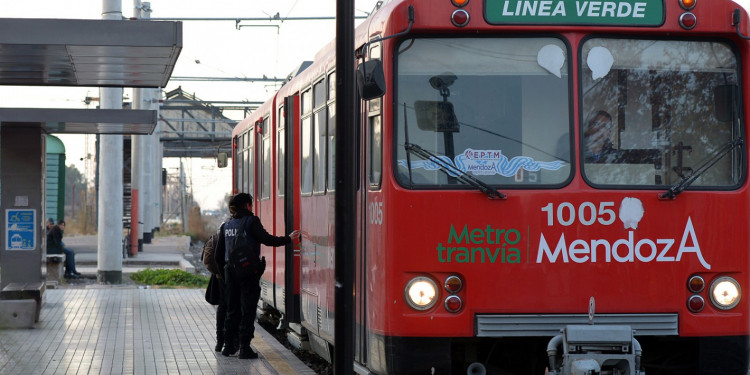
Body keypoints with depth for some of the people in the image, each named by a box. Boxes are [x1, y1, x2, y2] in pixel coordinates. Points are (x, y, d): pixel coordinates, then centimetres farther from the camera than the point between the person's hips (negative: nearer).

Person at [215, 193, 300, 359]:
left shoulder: (226, 225, 10)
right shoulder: (251, 222, -7)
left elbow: (219, 253, 12)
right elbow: (267, 239, -14)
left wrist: (223, 271, 22)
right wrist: (288, 239, -4)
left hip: (230, 271, 5)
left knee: (232, 310, 14)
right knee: (247, 311, -1)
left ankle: (229, 346, 16)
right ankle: (244, 348, -3)